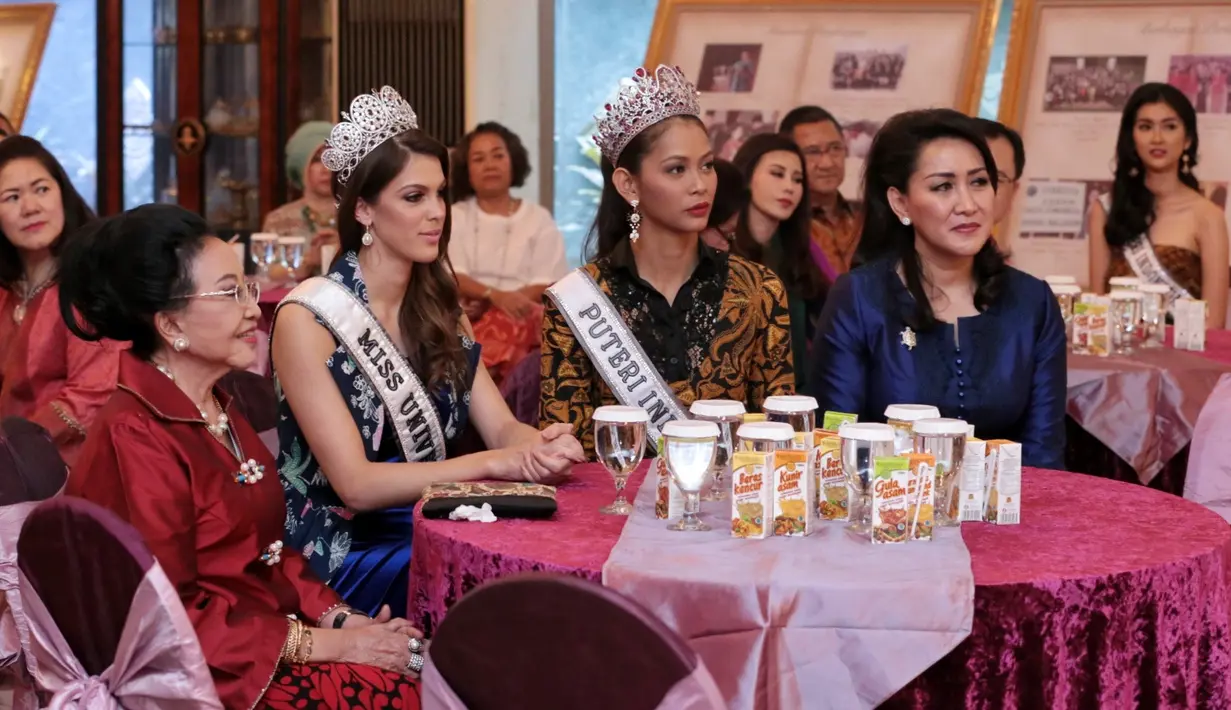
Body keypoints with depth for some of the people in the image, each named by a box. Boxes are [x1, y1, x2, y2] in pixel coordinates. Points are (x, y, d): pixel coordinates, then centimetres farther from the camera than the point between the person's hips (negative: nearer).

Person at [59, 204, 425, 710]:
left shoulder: (218, 408, 12)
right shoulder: (135, 438, -16)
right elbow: (173, 618, -18)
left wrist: (341, 619, -1)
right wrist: (325, 644, -18)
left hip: (273, 629, 8)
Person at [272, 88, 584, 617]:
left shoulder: (439, 307, 10)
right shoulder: (308, 318, -11)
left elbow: (501, 426, 3)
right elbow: (355, 484, -16)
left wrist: (541, 445, -21)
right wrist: (492, 463, -24)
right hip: (348, 550, -6)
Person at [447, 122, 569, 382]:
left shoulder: (539, 219, 14)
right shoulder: (455, 217, 16)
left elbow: (547, 287, 2)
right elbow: (452, 277, 1)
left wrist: (488, 306, -13)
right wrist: (496, 295, -21)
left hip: (522, 319, 0)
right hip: (468, 320, 0)